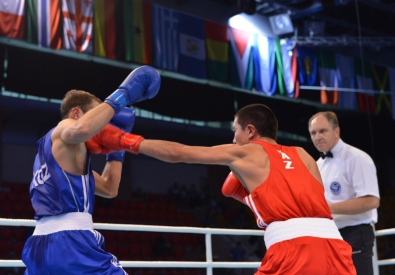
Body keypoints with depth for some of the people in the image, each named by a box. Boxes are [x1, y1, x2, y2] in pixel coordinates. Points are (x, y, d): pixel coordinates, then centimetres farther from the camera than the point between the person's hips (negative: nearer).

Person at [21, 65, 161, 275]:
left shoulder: (60, 153, 30)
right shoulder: (63, 129, 4)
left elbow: (109, 189, 33)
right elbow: (82, 129, -25)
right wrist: (122, 95, -15)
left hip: (39, 246, 9)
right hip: (70, 243, -9)